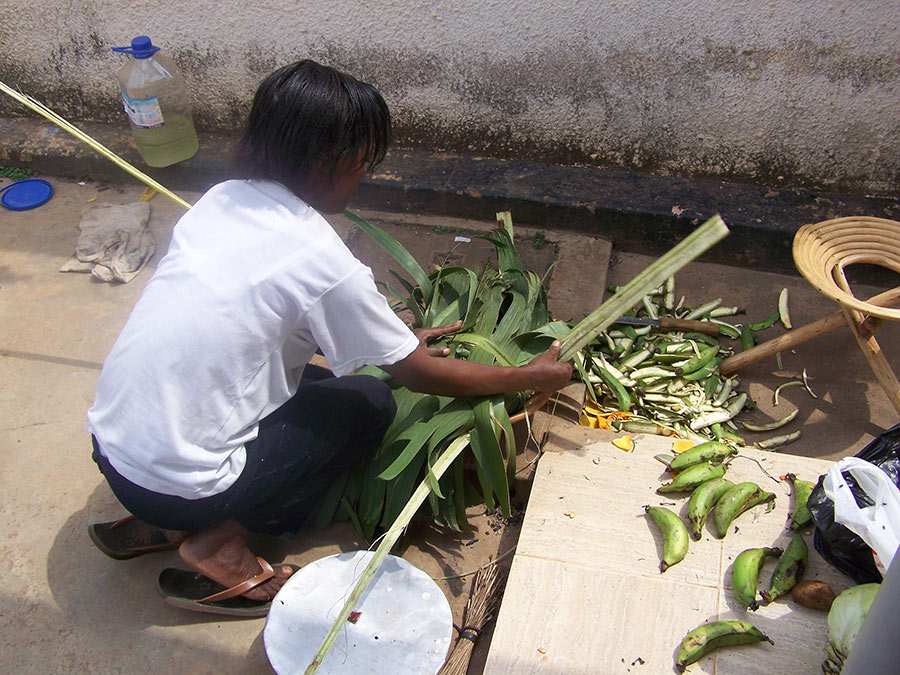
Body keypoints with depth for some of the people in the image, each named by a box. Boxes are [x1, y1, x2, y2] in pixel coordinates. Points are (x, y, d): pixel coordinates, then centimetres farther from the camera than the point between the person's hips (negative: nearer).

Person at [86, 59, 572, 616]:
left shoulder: (223, 199, 2)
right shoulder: (325, 262, -20)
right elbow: (420, 374, -7)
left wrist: (394, 337, 20)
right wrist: (531, 377, 6)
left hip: (109, 440, 7)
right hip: (179, 484, -7)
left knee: (307, 375, 20)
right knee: (369, 401, 4)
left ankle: (160, 524, 16)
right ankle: (219, 545, 1)